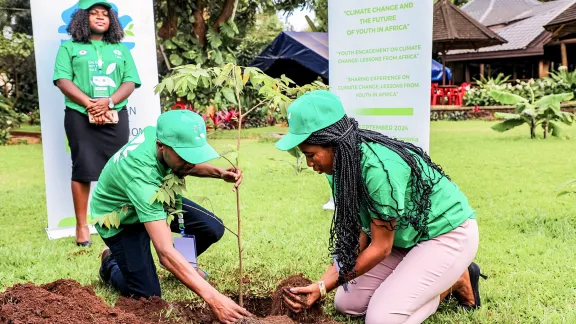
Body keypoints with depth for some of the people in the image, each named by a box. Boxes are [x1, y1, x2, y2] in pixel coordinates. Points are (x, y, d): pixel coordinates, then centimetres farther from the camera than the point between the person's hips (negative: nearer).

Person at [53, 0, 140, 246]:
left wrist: (108, 102, -12)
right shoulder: (70, 47, 10)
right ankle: (81, 226, 5)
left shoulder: (120, 49, 17)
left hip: (115, 116, 2)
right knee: (83, 170, -3)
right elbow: (62, 80, -2)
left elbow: (130, 82, 6)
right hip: (80, 116, -2)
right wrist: (89, 104, -16)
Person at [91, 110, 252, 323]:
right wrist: (213, 298, -50)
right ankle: (111, 264, 20)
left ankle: (182, 264, 21)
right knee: (148, 296, -10)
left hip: (155, 198, 6)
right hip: (119, 219, -6)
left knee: (212, 229, -11)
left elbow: (188, 165, 3)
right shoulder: (141, 175, -43)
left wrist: (219, 173, -17)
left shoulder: (159, 133, -23)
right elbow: (165, 251, -46)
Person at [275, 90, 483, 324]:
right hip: (406, 237, 8)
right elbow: (358, 235, -6)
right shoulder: (339, 165, -9)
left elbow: (380, 248, -24)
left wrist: (323, 287, -20)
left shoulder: (379, 168, -35)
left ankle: (456, 280, 5)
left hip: (447, 234, -8)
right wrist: (321, 284, -16)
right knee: (347, 302, 3)